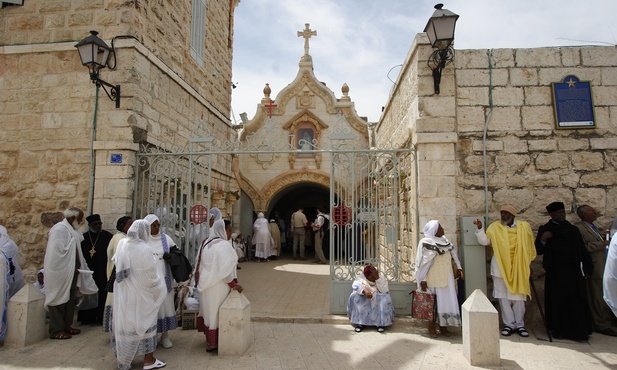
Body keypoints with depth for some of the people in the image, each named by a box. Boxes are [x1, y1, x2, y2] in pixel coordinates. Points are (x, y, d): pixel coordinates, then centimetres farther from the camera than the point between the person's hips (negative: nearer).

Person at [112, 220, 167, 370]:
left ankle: (124, 356, 33)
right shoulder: (144, 249, -22)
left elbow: (116, 264, 9)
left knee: (125, 321, 18)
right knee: (144, 323, 6)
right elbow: (151, 275, -17)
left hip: (123, 292, 6)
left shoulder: (121, 244, -4)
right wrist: (159, 288, -2)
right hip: (140, 293, -6)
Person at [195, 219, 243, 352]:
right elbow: (225, 270, -23)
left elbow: (200, 265, 13)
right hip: (218, 286, -8)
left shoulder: (206, 243, 6)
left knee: (208, 311, 18)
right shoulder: (224, 245, -20)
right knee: (217, 313, 3)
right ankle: (213, 343, 13)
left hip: (206, 283, 8)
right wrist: (234, 284, -15)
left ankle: (209, 340, 32)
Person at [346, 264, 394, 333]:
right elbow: (355, 286, -29)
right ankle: (359, 323, -22)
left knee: (385, 298, -31)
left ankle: (381, 323, -23)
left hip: (378, 300, 0)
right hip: (364, 300, 0)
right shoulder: (361, 277, -12)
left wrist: (377, 277, -33)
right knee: (354, 297, -27)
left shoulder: (381, 276, -11)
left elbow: (384, 291, -25)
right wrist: (364, 291, -47)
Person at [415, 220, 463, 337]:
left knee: (447, 301, 7)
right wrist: (423, 280, -13)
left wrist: (458, 267, 10)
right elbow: (422, 263, -12)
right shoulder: (426, 243, -12)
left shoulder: (444, 240, 7)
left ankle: (443, 326, 20)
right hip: (433, 278, -6)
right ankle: (431, 328, 16)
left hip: (446, 277, 6)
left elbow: (453, 253, 17)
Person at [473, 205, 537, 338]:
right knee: (504, 297, 4)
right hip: (500, 268, 0)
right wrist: (479, 228, -21)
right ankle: (509, 324, 14)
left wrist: (529, 264, 9)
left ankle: (519, 325, 20)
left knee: (519, 297, 8)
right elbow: (484, 241, -8)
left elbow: (529, 246, 9)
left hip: (518, 268, 0)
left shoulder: (524, 226, 1)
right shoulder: (494, 227, 0)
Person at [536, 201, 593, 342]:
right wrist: (542, 239, -20)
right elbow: (538, 251, -2)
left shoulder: (573, 229, 9)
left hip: (573, 272, 2)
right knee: (557, 301, 4)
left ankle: (578, 331, 11)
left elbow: (582, 250, 10)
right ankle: (558, 330, 14)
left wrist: (587, 267, 3)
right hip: (555, 273, -2)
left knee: (576, 301, 2)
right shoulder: (545, 230, 1)